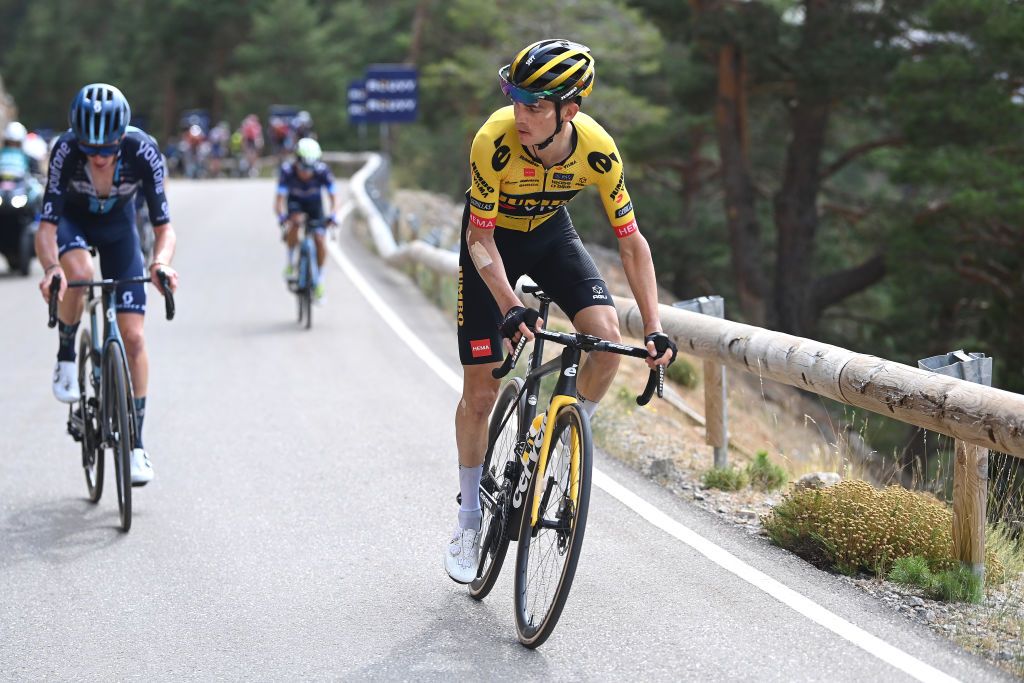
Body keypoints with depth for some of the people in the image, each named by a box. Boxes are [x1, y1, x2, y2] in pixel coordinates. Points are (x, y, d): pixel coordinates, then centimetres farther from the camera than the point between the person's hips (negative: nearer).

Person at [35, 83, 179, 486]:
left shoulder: (143, 153, -32)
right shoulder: (65, 151, -34)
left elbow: (164, 227, -27)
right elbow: (47, 227, -34)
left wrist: (161, 262, -48)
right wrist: (51, 268, -53)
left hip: (117, 225, 1)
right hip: (72, 220, -1)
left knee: (132, 335, -7)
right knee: (78, 273, -37)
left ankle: (136, 442, 2)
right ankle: (66, 357, -9)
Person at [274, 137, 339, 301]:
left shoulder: (322, 171, -31)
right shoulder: (287, 171, -32)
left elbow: (334, 196, -28)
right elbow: (279, 199, -34)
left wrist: (333, 215, -46)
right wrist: (281, 216, -53)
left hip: (314, 203, 1)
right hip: (294, 202, -1)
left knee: (320, 240, -14)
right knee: (295, 222, -34)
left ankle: (318, 281, 5)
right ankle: (290, 261, -13)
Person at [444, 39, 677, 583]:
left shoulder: (597, 150, -28)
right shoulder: (496, 140, -35)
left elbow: (631, 242, -20)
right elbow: (480, 238, -28)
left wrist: (654, 329, -27)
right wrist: (511, 308, -43)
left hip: (551, 233, 2)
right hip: (491, 238, -2)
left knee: (606, 335, -24)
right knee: (481, 390, -2)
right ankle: (470, 518, 16)